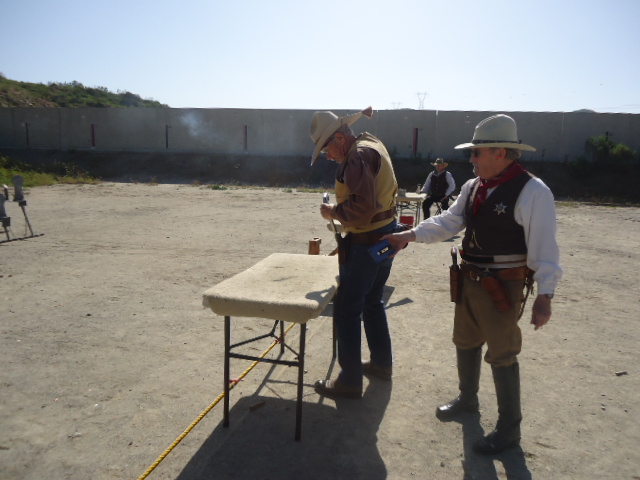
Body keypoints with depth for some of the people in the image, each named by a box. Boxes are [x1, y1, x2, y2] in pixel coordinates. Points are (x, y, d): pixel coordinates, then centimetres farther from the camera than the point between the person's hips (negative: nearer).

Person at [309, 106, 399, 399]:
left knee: (347, 309, -2)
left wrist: (333, 212, -15)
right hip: (386, 236, 11)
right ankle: (381, 363, 35)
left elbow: (362, 207, -28)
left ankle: (350, 381, 7)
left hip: (367, 242, -11)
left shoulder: (359, 156, -19)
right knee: (372, 302, 21)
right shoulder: (372, 144, 12)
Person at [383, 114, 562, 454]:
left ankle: (509, 428, 25)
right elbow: (449, 222, 6)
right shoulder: (473, 187, 5)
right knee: (465, 343, 22)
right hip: (469, 281, 8)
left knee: (502, 355, 5)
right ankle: (467, 399, 46)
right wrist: (410, 235, -4)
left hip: (502, 288, -8)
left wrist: (544, 295, -25)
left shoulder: (532, 191, -18)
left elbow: (543, 247, -20)